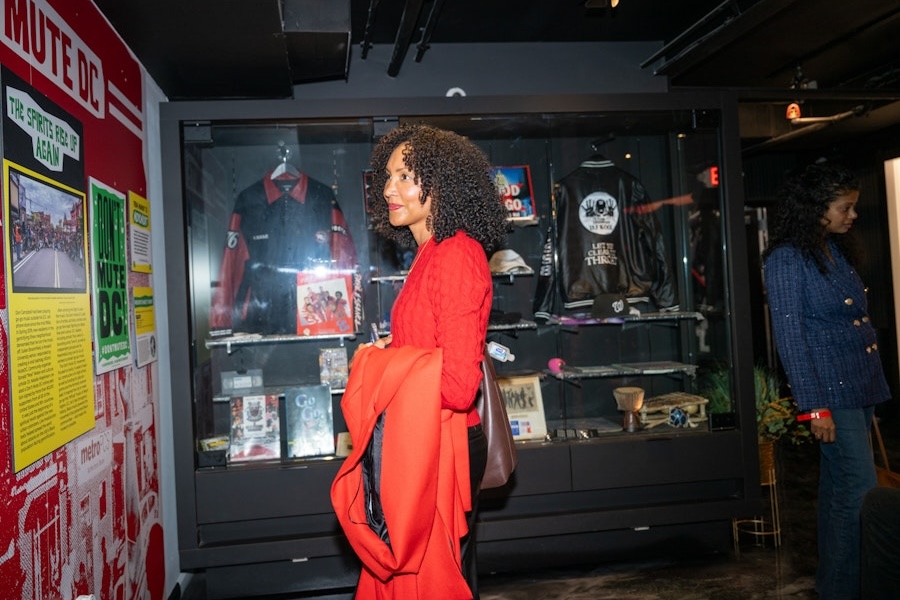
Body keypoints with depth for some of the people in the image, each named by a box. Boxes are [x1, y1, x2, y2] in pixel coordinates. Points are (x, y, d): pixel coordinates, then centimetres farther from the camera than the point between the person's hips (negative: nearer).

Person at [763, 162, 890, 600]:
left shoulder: (837, 250, 13)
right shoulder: (786, 259, -12)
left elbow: (857, 320, 17)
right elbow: (789, 336, -15)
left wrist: (874, 386, 14)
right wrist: (814, 406, -17)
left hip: (861, 388, 8)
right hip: (831, 392, -8)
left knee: (838, 492, 14)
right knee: (860, 493, -5)